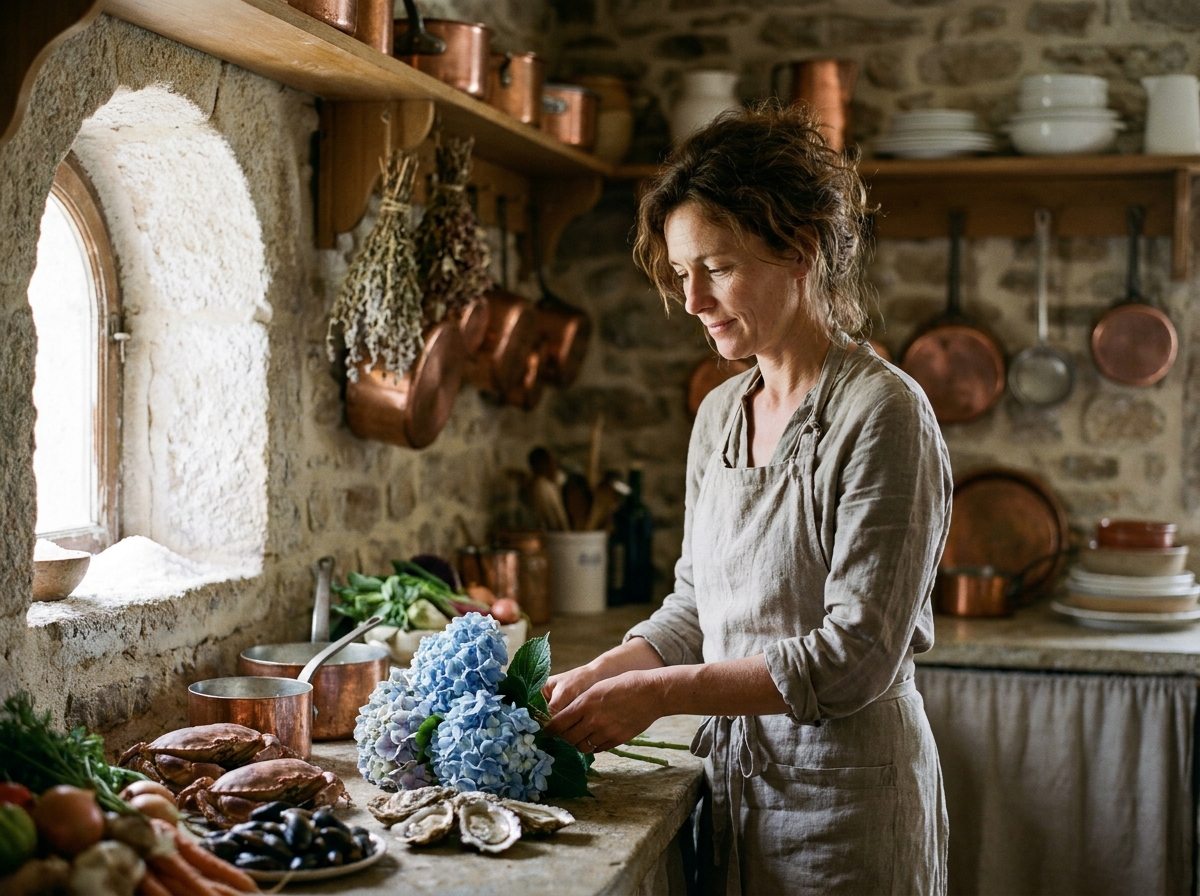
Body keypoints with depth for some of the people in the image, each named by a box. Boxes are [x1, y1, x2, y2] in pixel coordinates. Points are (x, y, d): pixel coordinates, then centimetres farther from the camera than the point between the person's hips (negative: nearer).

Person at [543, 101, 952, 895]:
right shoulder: (720, 414, 8)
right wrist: (595, 677, -2)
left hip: (845, 801, -6)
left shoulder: (882, 412, -16)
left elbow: (857, 655, -20)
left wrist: (657, 693, -20)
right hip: (735, 784, 6)